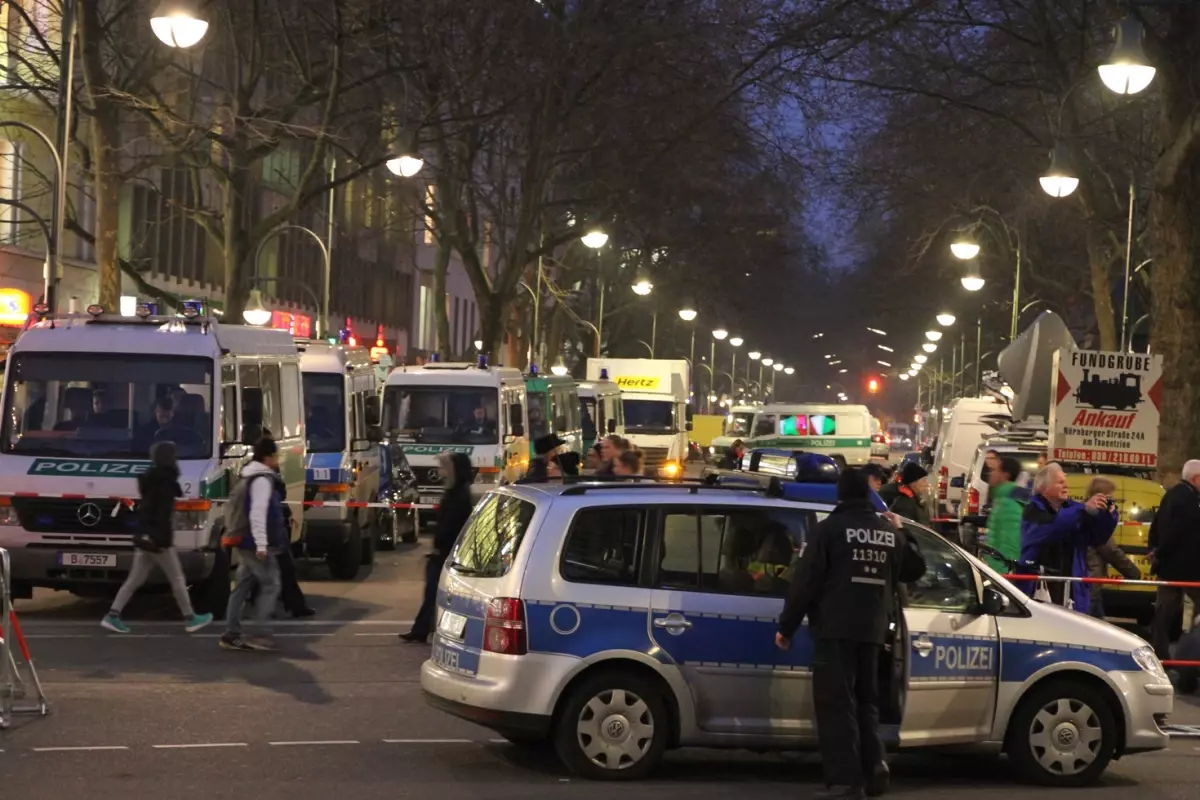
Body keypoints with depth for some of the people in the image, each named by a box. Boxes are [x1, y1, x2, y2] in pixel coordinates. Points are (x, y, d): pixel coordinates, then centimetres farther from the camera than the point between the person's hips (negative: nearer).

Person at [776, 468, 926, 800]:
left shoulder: (830, 528, -5)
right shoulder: (890, 533, 11)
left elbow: (805, 582, -9)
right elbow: (915, 569, 26)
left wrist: (786, 626, -3)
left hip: (835, 628, -5)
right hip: (873, 629, 6)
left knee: (836, 704, -5)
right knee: (865, 700, 20)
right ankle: (874, 767, 9)